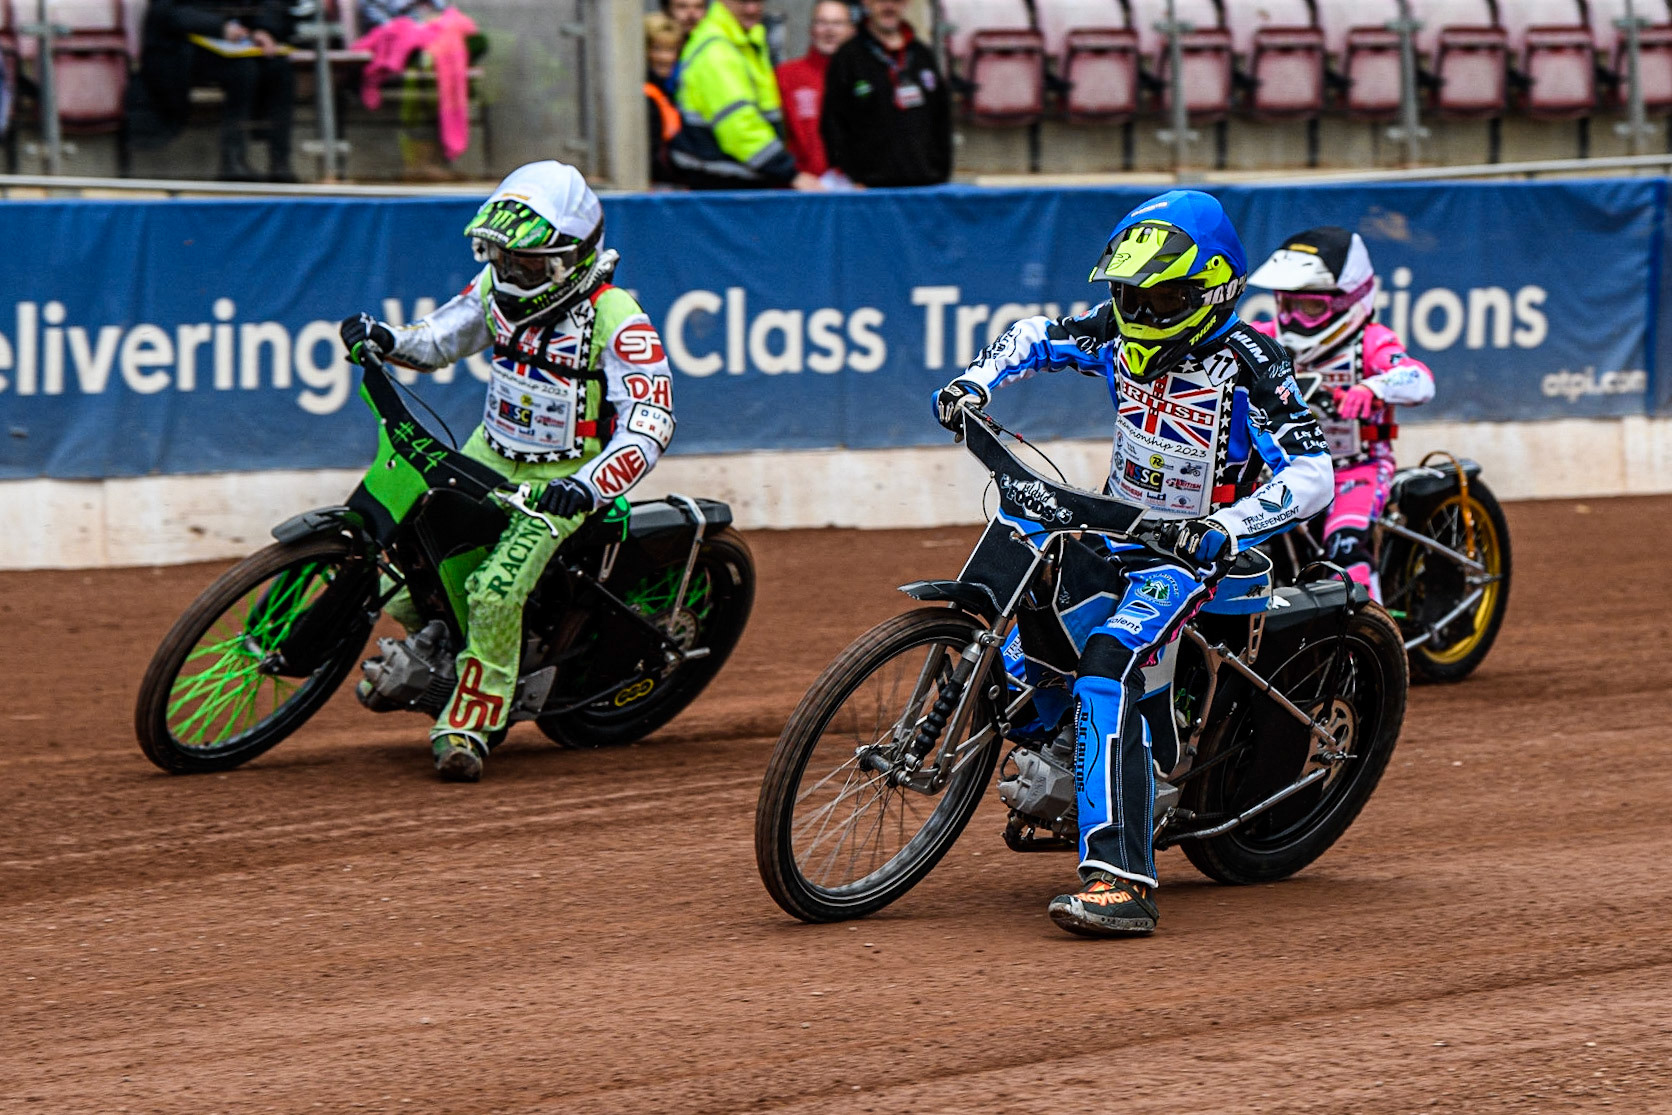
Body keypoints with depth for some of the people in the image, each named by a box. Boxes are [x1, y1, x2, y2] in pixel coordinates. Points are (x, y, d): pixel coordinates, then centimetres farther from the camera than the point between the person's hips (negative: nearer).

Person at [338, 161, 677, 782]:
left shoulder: (616, 320, -20)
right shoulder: (498, 289, -1)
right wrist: (387, 339, -8)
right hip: (489, 454, 6)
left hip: (562, 480, -6)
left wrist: (590, 484, -43)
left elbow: (649, 425, -27)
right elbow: (441, 339, 16)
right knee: (405, 592, 3)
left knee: (496, 593, -25)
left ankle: (468, 725, -14)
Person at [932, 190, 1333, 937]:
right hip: (1115, 530, 8)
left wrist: (1227, 527, -35)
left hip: (1188, 549, -8)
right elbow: (1037, 337, 19)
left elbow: (1312, 476, -21)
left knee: (1107, 661, -31)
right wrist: (975, 382, 0)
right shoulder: (1119, 335, 0)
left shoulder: (1245, 364, -17)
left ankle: (1120, 880, -41)